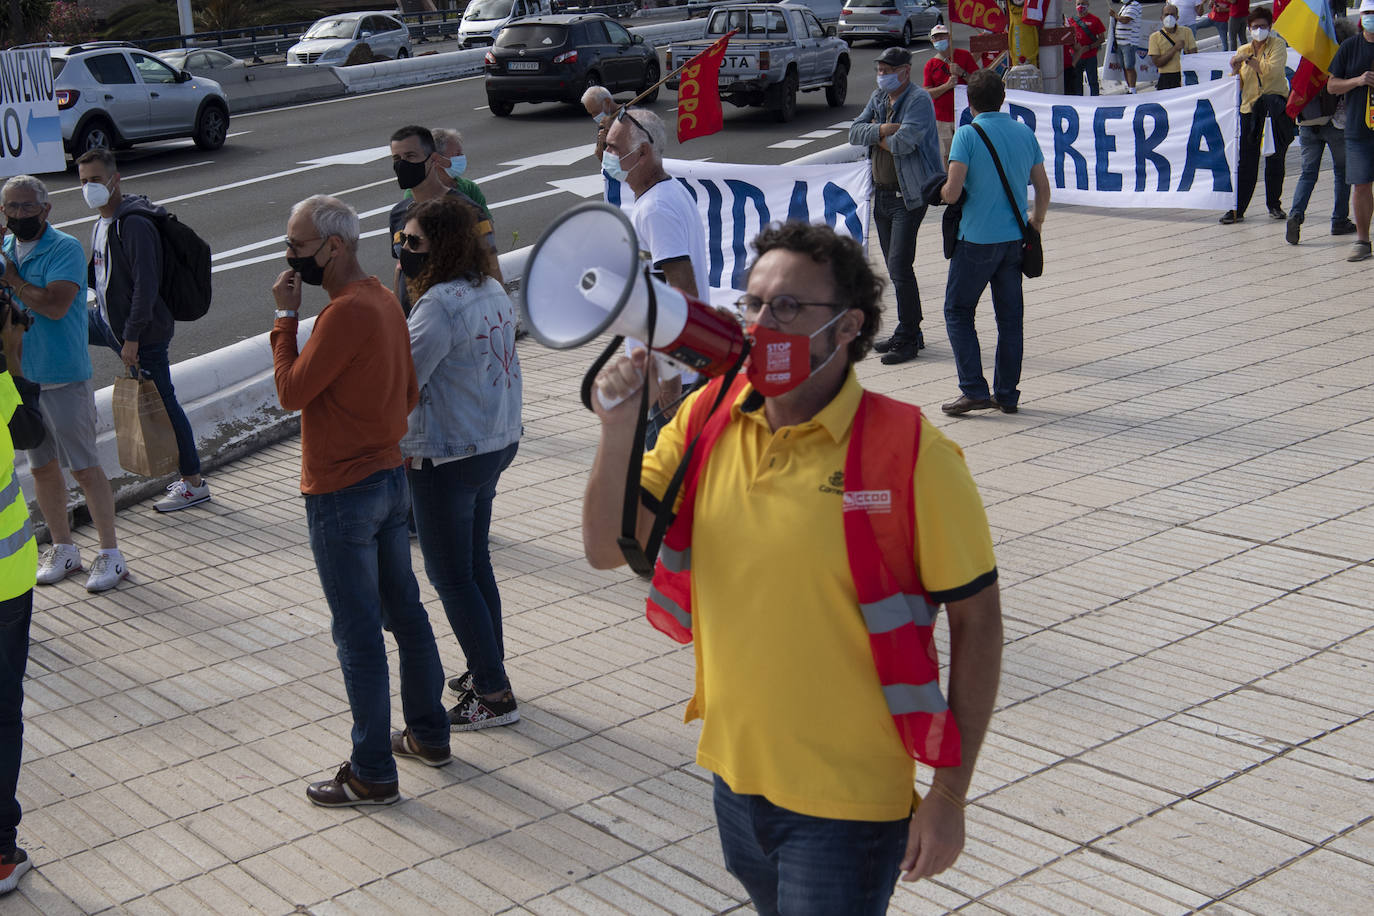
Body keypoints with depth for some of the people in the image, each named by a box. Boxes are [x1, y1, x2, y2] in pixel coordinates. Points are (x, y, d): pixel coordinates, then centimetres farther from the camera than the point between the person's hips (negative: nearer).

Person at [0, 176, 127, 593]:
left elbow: (55, 305, -25)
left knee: (85, 468, -1)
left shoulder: (65, 249, -13)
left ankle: (111, 554, 9)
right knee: (42, 467, 14)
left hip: (63, 379, -7)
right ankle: (63, 550, 27)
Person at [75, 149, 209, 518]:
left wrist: (132, 338, -26)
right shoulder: (103, 222, 10)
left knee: (162, 403, -3)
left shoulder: (135, 225, -22)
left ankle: (194, 483, 8)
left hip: (144, 332, -10)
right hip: (106, 319, 10)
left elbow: (146, 284, -26)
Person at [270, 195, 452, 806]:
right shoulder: (383, 299, 8)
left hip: (342, 494, -10)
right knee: (405, 613, 19)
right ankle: (428, 734, 32)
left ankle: (372, 774, 8)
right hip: (390, 478, 10)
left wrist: (285, 316, -12)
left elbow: (290, 392, -19)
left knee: (358, 634, -1)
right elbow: (409, 393, 14)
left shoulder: (346, 313, -22)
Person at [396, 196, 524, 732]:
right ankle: (488, 671, 32)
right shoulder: (493, 292, 6)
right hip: (496, 445, 9)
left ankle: (493, 696, 9)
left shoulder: (438, 306, -22)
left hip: (446, 460, -9)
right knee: (476, 564, 20)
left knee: (452, 577, 2)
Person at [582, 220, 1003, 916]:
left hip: (846, 802, -5)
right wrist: (618, 429, -19)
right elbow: (607, 550, -2)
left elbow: (976, 621, -12)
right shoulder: (706, 420, -3)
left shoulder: (912, 455, -18)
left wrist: (948, 798, -10)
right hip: (736, 777, 6)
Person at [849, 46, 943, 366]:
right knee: (894, 267, 12)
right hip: (882, 193, 8)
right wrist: (882, 130, -13)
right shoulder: (878, 97, 13)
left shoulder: (919, 100, -12)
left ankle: (908, 338, -4)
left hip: (909, 195, -8)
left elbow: (904, 142, -24)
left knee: (900, 266, -12)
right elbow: (854, 132, 3)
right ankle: (909, 331, 22)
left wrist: (878, 139, -5)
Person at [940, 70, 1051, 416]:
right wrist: (1036, 222, 27)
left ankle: (974, 390, -1)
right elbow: (1043, 188, 9)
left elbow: (952, 192, -17)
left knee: (958, 310, 7)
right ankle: (1007, 394, 14)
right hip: (1014, 238, 5)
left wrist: (942, 191, 6)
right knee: (1010, 316, 11)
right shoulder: (1024, 133, 5)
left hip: (977, 239, -5)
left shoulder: (967, 134, -10)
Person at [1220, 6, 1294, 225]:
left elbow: (1272, 70, -15)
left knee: (1275, 161, -1)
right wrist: (1235, 70, -7)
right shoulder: (1243, 51, 14)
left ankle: (1274, 204, 12)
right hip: (1249, 110, 3)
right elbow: (1238, 86, 12)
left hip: (1276, 105, -3)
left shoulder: (1277, 45, 3)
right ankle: (1237, 209, 3)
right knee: (1245, 163, 0)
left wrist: (1249, 59, -14)